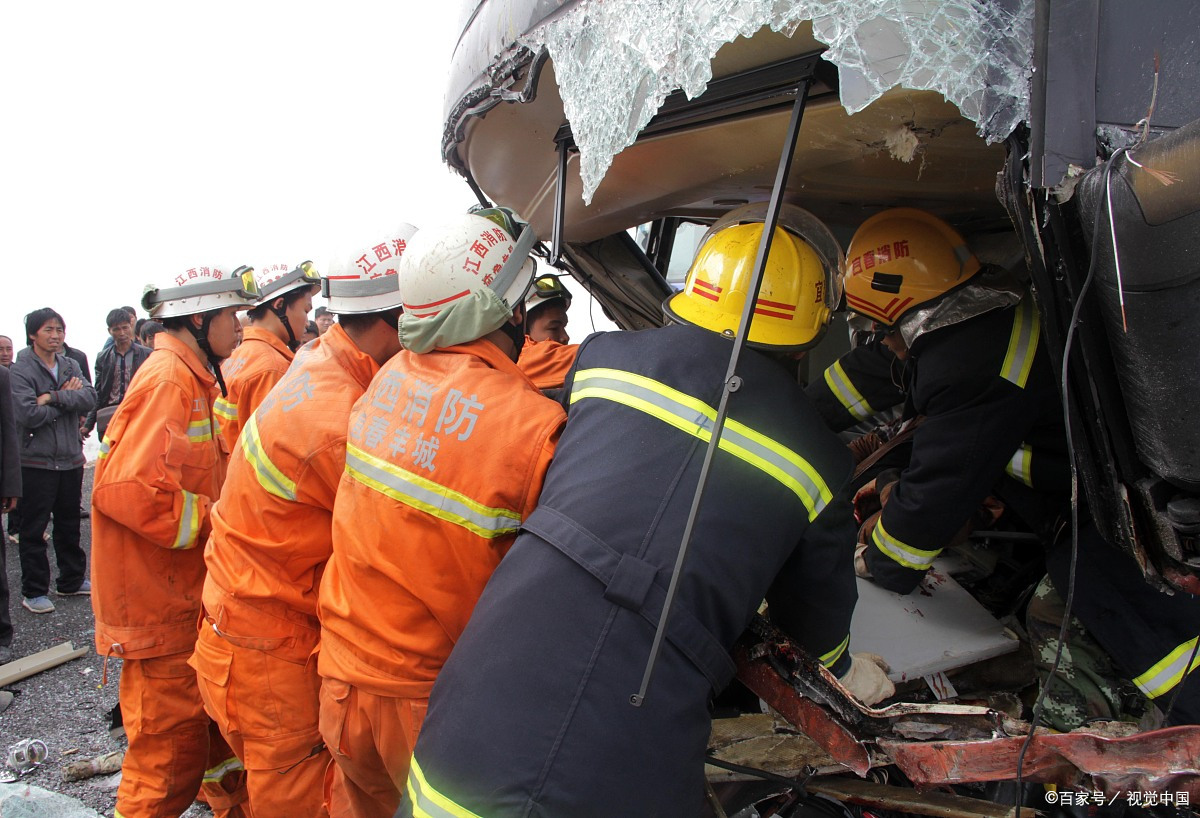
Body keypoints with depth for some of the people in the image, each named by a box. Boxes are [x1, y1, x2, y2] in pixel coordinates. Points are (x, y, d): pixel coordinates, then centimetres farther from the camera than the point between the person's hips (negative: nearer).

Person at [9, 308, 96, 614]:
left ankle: (73, 580, 31)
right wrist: (67, 398, -11)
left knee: (69, 524, 17)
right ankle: (34, 592, 14)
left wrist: (53, 398, -21)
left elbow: (89, 397, -10)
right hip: (36, 462, -5)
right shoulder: (20, 370, -9)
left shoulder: (71, 365, 7)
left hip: (71, 459, 5)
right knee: (34, 529, 4)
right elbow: (28, 414, -21)